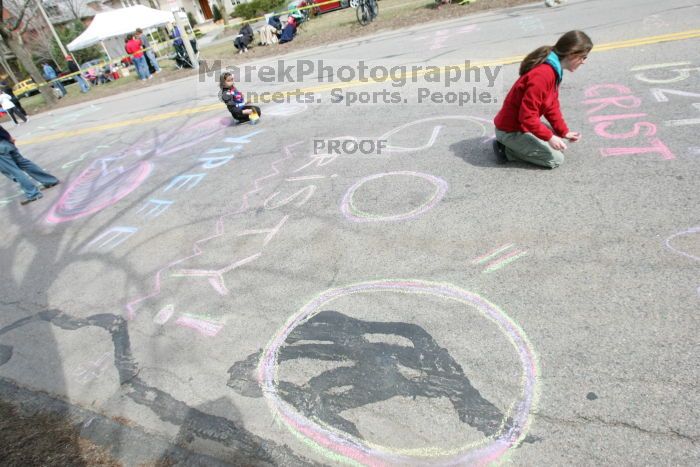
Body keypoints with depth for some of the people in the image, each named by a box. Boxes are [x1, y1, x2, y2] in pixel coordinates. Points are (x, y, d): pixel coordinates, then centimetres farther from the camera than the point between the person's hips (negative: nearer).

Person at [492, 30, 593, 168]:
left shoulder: (554, 70, 5)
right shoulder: (542, 75, -27)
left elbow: (552, 106, 12)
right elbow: (527, 116, -29)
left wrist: (564, 132, 9)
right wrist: (549, 137, -24)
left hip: (524, 124, 10)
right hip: (511, 130, -10)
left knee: (559, 142, 19)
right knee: (556, 159, -6)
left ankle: (514, 145, 13)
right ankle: (507, 149, -3)